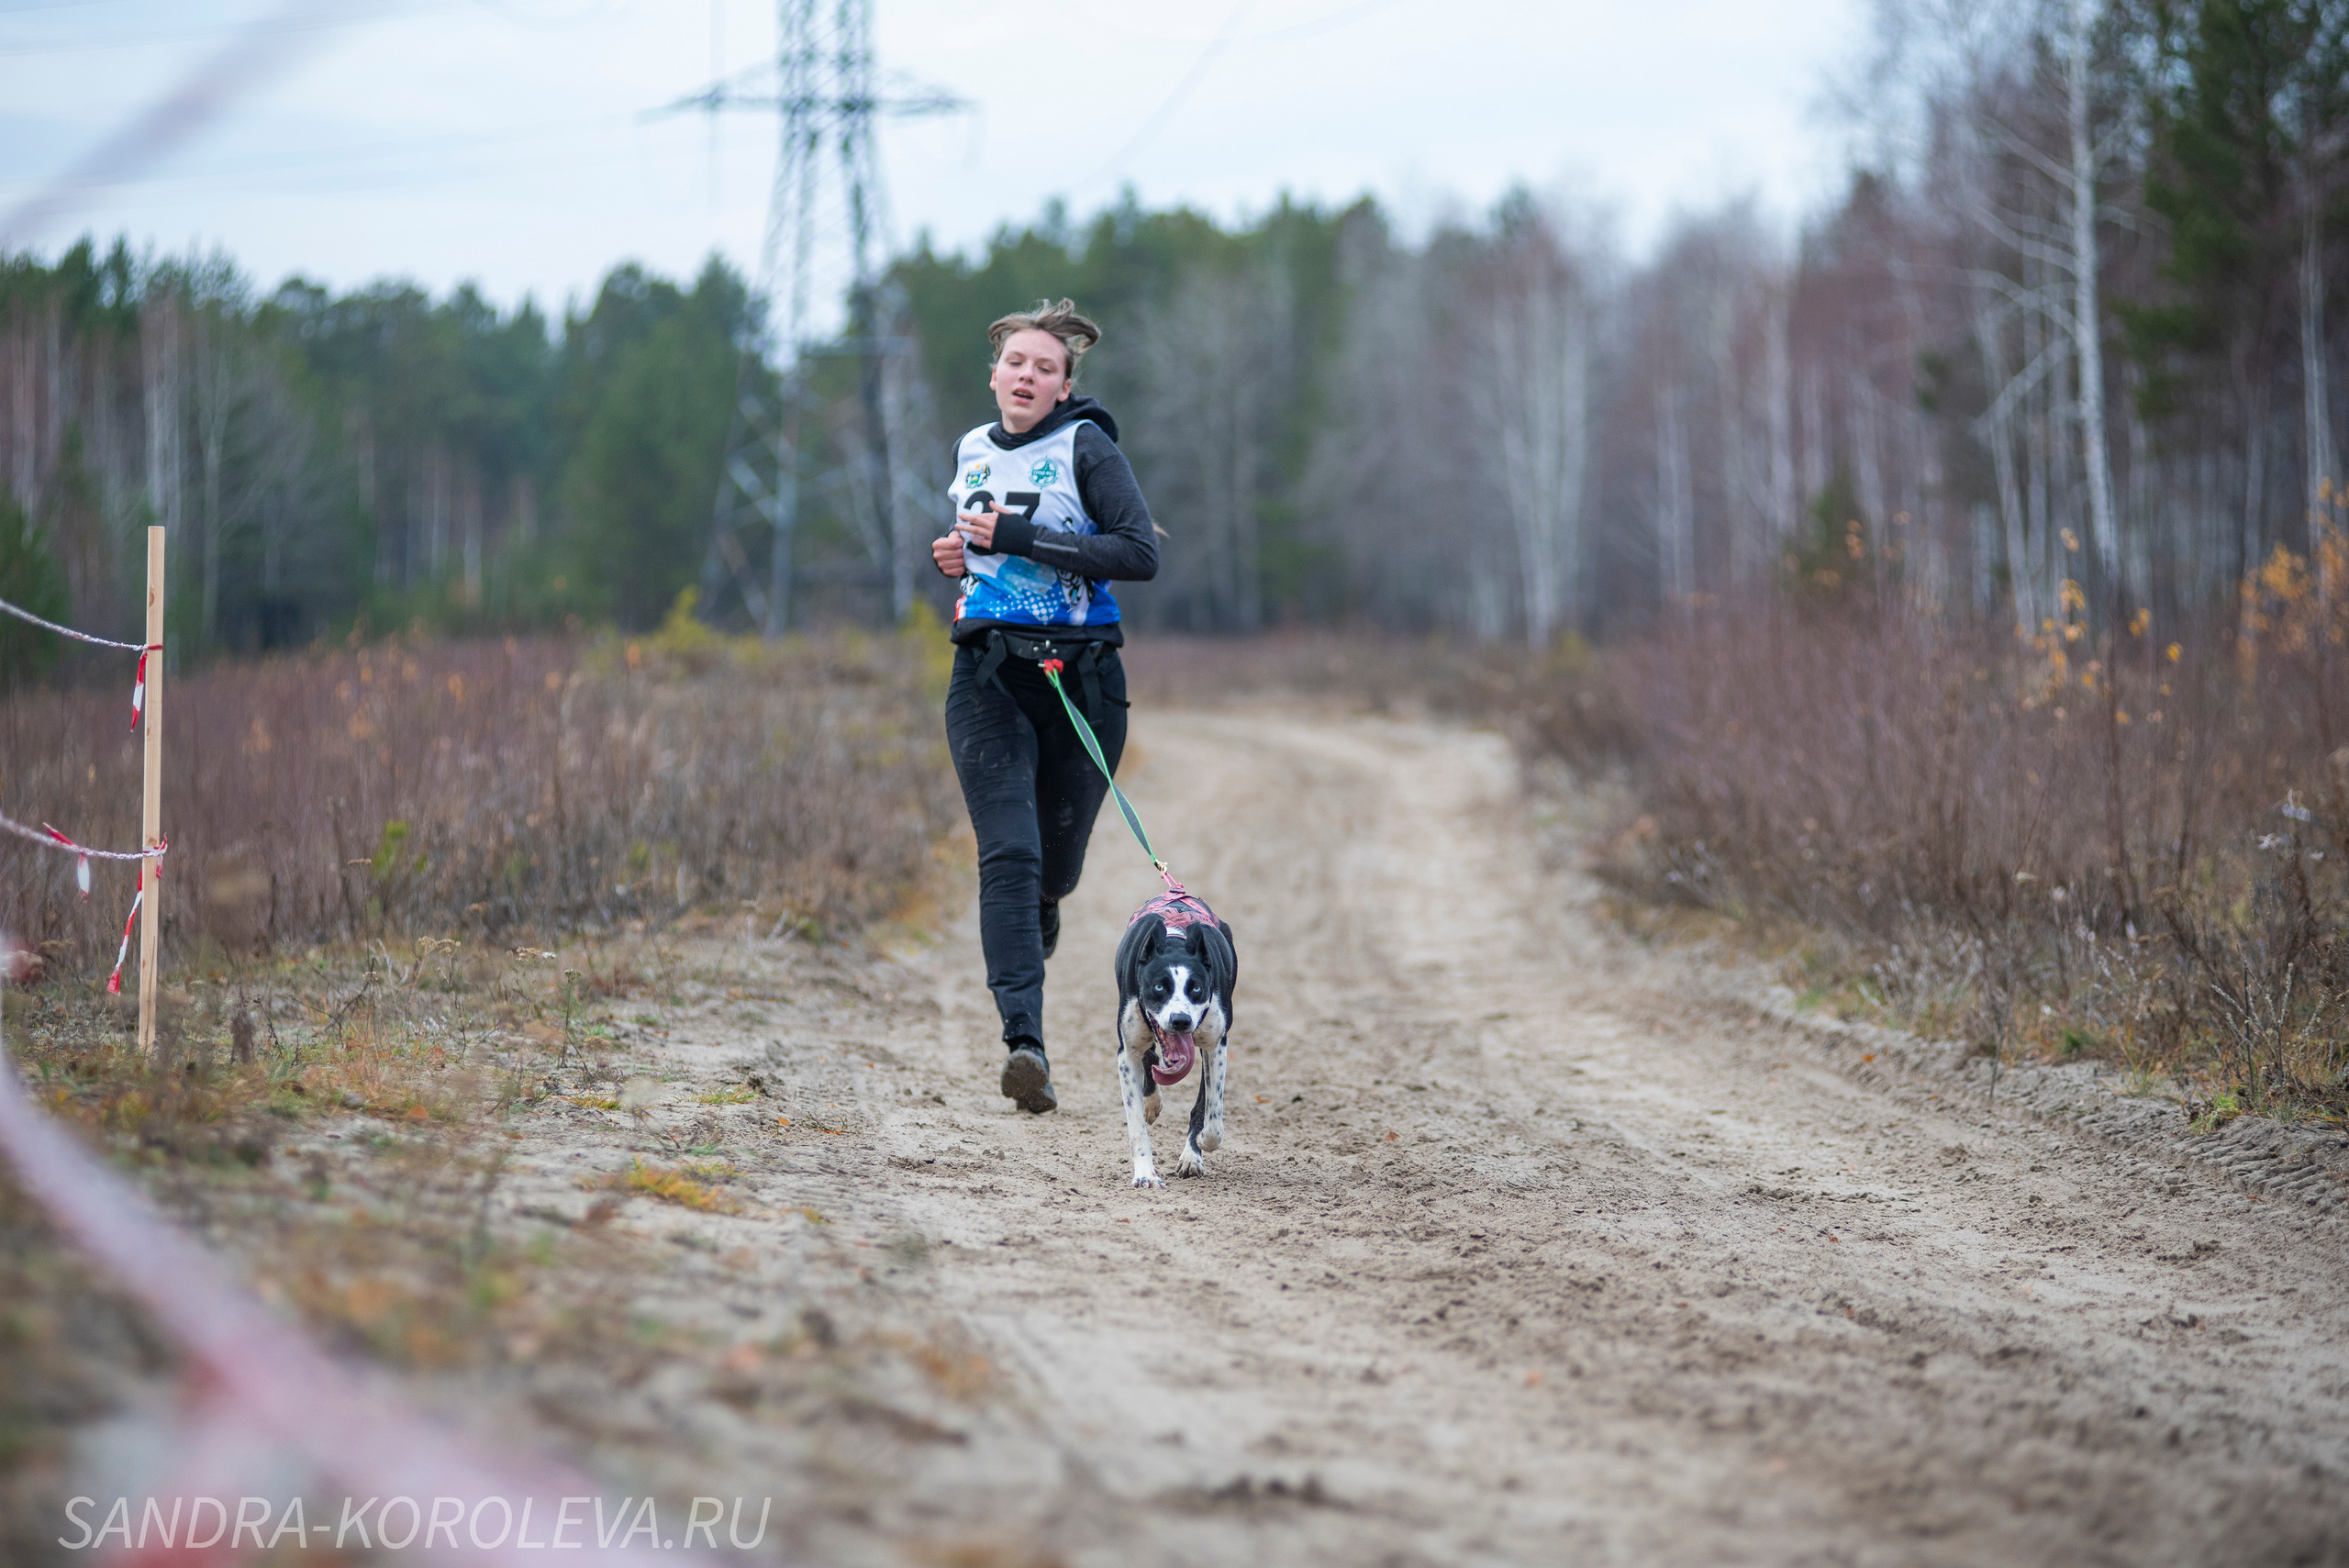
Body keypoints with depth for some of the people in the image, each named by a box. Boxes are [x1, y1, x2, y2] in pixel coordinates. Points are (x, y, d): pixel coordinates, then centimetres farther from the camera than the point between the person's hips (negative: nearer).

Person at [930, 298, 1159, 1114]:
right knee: (1007, 853, -15)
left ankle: (1037, 907, 49)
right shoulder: (972, 451, 11)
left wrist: (1021, 540, -18)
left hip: (1080, 673, -2)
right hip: (988, 675, 2)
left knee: (1056, 858, 10)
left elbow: (1141, 554, -15)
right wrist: (960, 557, 6)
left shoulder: (1086, 449, -5)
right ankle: (1024, 1040, -22)